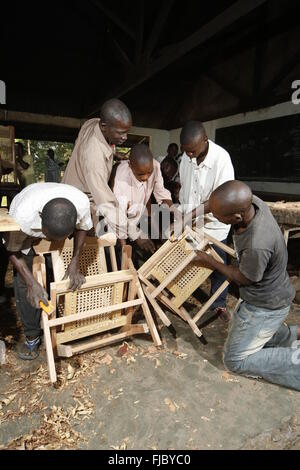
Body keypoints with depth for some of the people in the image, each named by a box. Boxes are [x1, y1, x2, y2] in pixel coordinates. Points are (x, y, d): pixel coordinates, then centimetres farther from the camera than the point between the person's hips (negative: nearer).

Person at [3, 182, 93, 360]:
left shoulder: (82, 202, -38)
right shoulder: (22, 216, -43)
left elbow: (83, 227, -13)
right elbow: (13, 250, -21)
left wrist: (75, 263, -19)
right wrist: (31, 283, -30)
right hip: (26, 233, -1)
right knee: (23, 284, -8)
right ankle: (32, 335, 12)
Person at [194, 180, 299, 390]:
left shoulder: (257, 246, -41)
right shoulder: (251, 201, -20)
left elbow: (243, 279, -19)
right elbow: (221, 202, 3)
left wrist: (210, 261, -9)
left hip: (266, 306, -8)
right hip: (268, 293, 8)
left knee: (236, 360, 5)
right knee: (238, 328, 28)